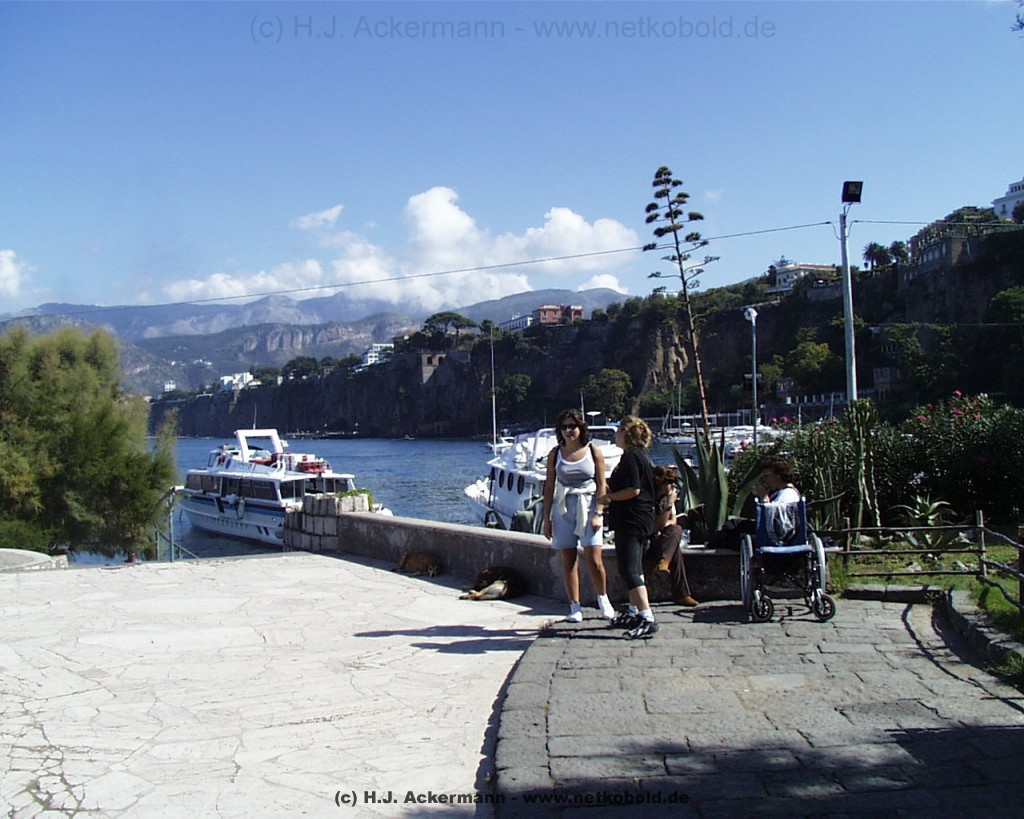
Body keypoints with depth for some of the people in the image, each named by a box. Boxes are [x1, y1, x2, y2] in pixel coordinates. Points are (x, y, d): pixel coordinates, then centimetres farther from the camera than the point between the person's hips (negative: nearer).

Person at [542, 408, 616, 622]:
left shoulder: (594, 452, 2)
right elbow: (549, 488, 9)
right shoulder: (555, 454, 6)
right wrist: (547, 519, 5)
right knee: (568, 560, 3)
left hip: (588, 507, -2)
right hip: (563, 509, 2)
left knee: (594, 560, -7)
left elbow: (601, 486, 2)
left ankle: (603, 599, 16)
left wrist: (597, 514, -8)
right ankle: (575, 608, 12)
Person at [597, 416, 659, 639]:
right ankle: (634, 611, 33)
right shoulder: (641, 456, 15)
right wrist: (611, 495, 20)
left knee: (629, 570, -13)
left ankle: (647, 619, -18)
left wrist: (608, 498, -13)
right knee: (634, 568, 21)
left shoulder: (630, 457, -16)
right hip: (642, 518, 11)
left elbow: (634, 489, -24)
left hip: (631, 520, -11)